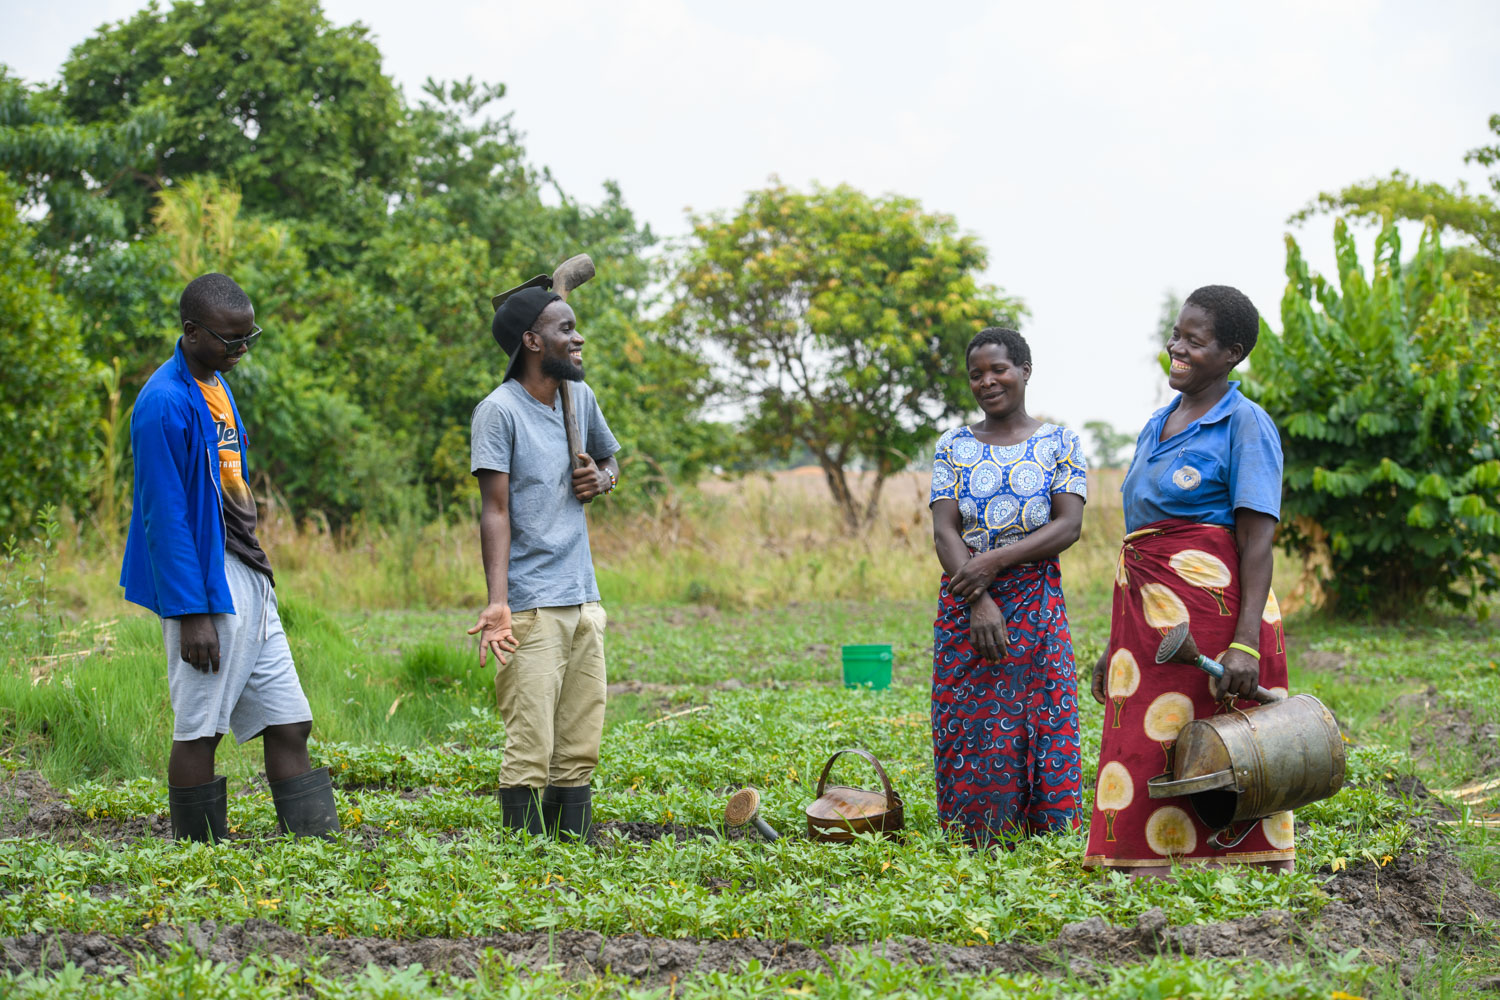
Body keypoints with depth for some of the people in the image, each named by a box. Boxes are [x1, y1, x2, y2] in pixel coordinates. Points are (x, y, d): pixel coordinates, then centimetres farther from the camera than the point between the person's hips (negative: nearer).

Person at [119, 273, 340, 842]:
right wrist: (191, 614, -19)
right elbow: (165, 517, -17)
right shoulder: (165, 404, -14)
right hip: (205, 585, -9)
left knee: (289, 724, 6)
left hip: (248, 583, 9)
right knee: (199, 731, -3)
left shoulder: (216, 387, 14)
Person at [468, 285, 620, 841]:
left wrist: (602, 479, 8)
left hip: (584, 602, 7)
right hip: (532, 607, -7)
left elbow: (610, 457, 33)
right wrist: (498, 604, -22)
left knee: (580, 750, 7)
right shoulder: (499, 411, -7)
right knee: (530, 753, -9)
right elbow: (495, 511, -13)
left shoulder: (581, 398, 14)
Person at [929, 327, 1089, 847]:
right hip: (965, 605, 1)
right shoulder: (953, 447, 8)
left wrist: (996, 560, -17)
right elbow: (944, 532, -2)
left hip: (1038, 606, -1)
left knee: (1041, 729, -4)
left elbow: (1069, 526, -5)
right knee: (971, 737, -1)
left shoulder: (1060, 444, 5)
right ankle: (973, 850, 4)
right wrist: (979, 603, -17)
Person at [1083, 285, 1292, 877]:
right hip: (1147, 611, 8)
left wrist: (1246, 641, -23)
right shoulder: (1157, 427, 19)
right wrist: (1117, 643, 21)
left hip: (1211, 603, -8)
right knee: (1147, 756, 3)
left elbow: (1257, 543, -13)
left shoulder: (1245, 425, -5)